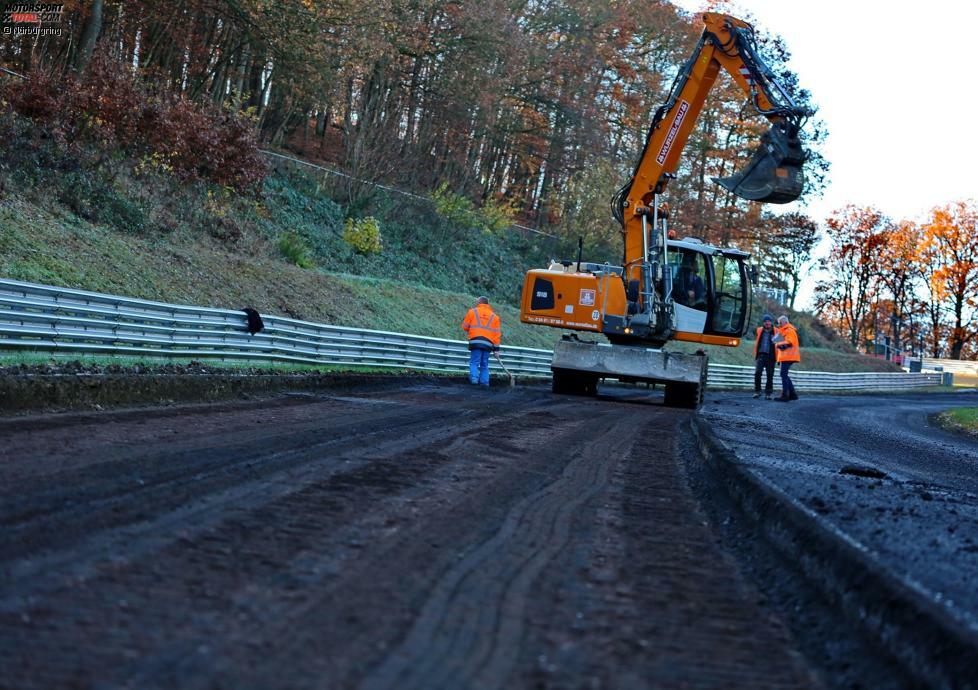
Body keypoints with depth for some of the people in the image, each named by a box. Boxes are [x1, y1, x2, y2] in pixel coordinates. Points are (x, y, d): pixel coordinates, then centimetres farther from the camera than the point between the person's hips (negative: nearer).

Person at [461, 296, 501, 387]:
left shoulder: (472, 312, 8)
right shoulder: (494, 316, 16)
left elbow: (464, 326, 9)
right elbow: (497, 333, 12)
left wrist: (470, 331, 32)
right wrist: (496, 348, 12)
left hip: (475, 341, -3)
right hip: (488, 343, 3)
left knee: (474, 362, -3)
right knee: (484, 365, 10)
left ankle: (474, 379, -20)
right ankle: (484, 382, 2)